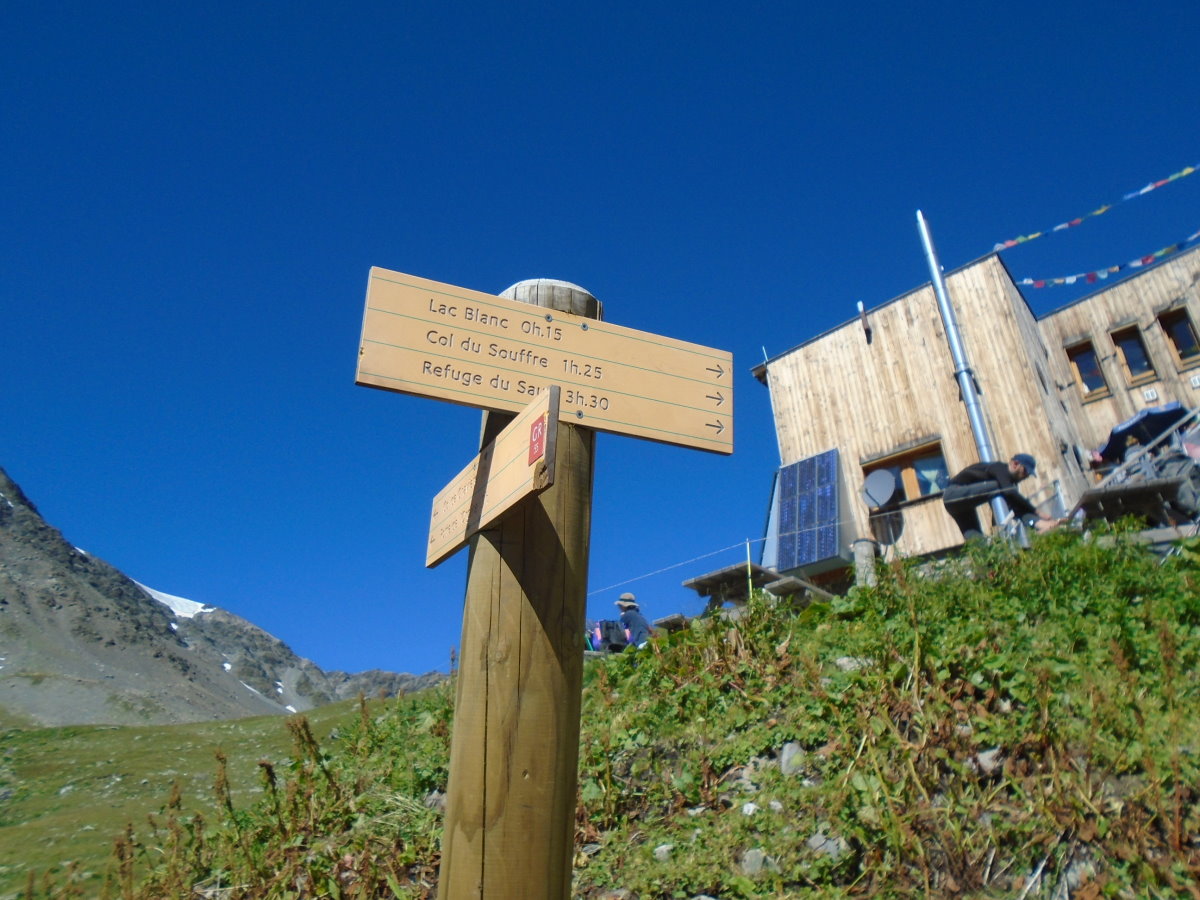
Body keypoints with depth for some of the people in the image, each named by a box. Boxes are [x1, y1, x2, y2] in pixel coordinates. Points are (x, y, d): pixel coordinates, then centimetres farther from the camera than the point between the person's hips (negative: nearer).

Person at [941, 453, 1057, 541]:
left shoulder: (1007, 480, 11)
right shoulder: (1000, 469, -15)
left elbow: (1018, 507, 0)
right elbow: (1010, 493, -33)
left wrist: (1039, 522, -15)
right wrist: (1036, 512, -28)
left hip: (953, 500, 11)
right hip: (954, 493, -11)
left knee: (975, 539, 1)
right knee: (998, 488, -24)